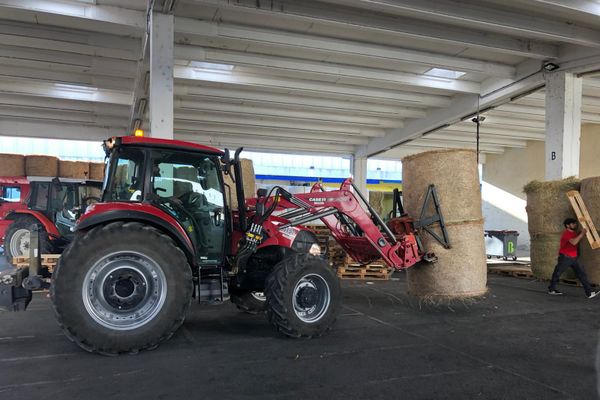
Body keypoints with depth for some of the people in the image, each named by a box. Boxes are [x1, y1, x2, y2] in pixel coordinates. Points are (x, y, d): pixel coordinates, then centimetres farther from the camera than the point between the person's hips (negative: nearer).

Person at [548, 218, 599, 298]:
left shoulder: (573, 233, 12)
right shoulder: (566, 233, -17)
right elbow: (574, 242, -30)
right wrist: (582, 233, -23)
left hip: (574, 258, 8)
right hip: (565, 257, -8)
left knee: (582, 273, 0)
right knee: (557, 273, 5)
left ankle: (589, 293, -1)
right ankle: (551, 289, 19)